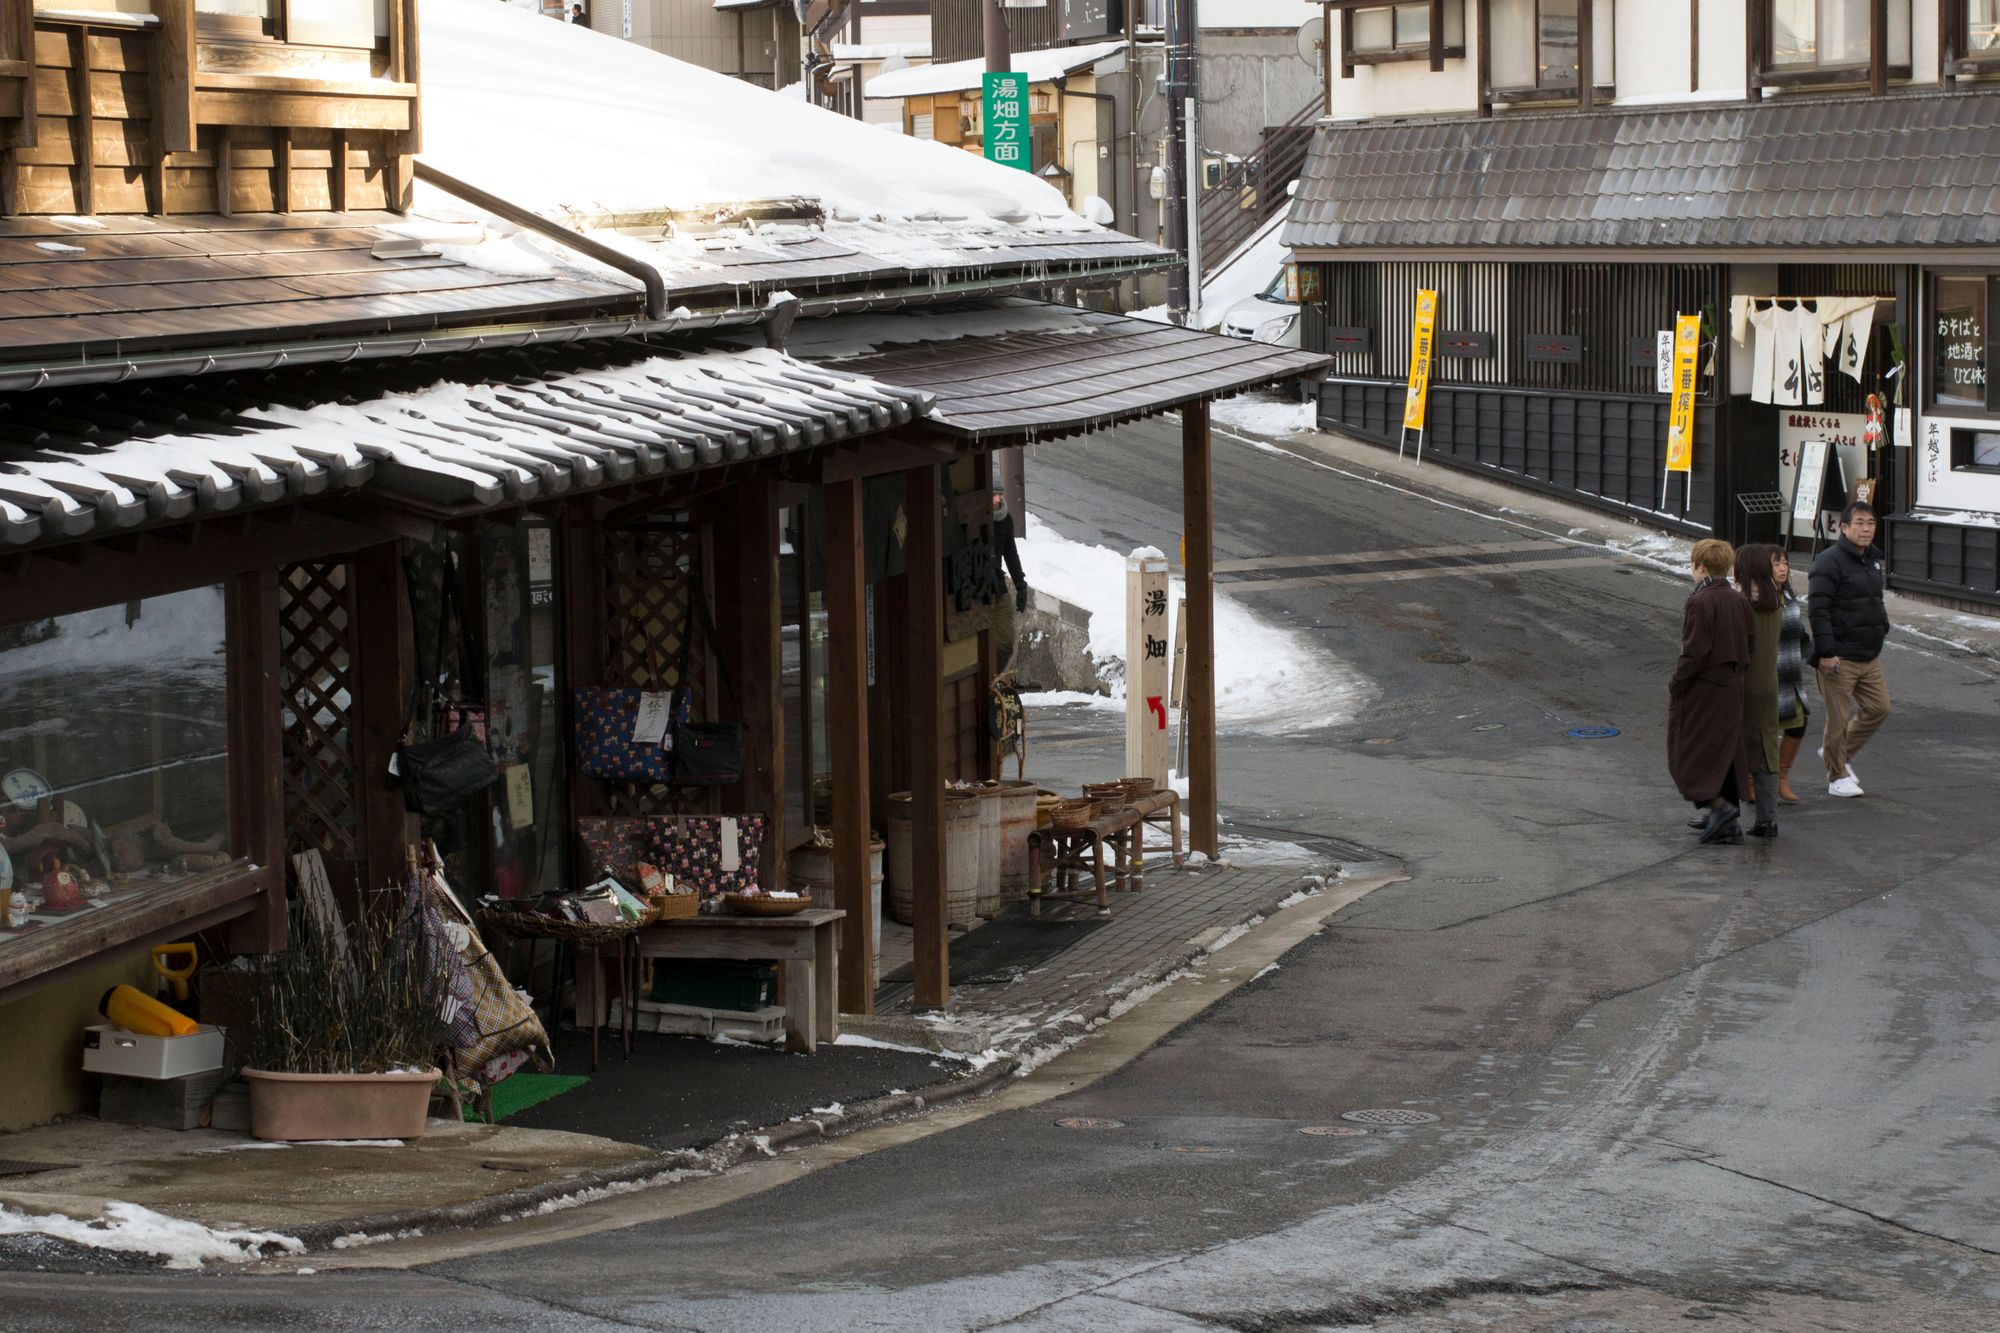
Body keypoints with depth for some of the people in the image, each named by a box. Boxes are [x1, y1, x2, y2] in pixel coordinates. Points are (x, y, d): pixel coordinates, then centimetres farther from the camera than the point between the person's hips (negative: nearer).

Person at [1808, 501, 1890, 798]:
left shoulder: (1872, 560, 13)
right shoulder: (1830, 561, -15)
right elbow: (1819, 609, -19)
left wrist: (1881, 629, 20)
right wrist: (1826, 653, -23)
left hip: (1870, 656, 8)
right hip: (1839, 658, -8)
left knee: (1878, 707, 10)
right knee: (1839, 716, -1)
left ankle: (1841, 753, 29)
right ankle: (1837, 776, 11)